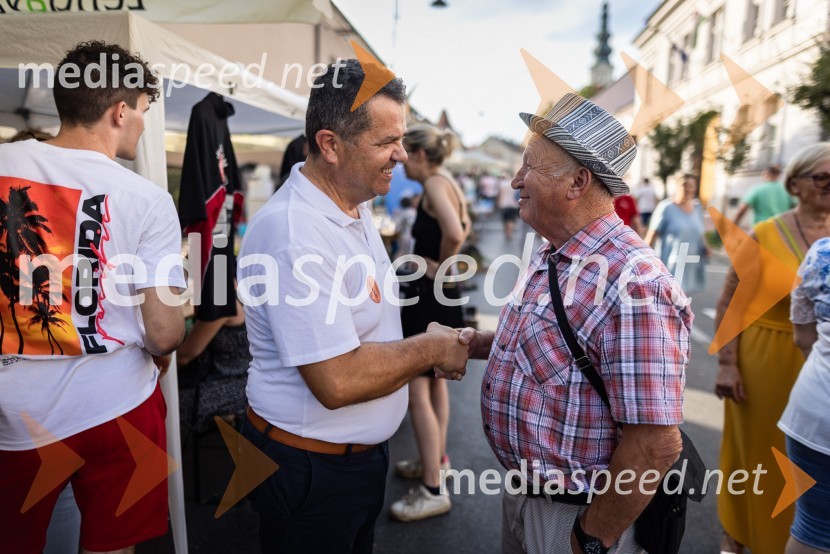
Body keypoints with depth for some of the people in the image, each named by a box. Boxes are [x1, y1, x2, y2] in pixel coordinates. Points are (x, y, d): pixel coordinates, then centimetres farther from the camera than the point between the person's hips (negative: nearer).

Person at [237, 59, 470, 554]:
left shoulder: (354, 205, 3)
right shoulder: (296, 235, -29)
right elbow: (338, 382, -31)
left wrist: (433, 347, 0)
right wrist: (431, 348, -18)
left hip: (364, 449, 9)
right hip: (311, 468, -8)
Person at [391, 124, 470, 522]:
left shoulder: (434, 183, -17)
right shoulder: (448, 183, 11)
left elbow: (454, 233, -34)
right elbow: (461, 227, 26)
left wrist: (440, 266, -18)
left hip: (429, 294, -11)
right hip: (441, 293, 11)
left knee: (416, 391, -5)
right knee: (435, 381, 20)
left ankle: (433, 491, 4)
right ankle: (437, 460, 36)